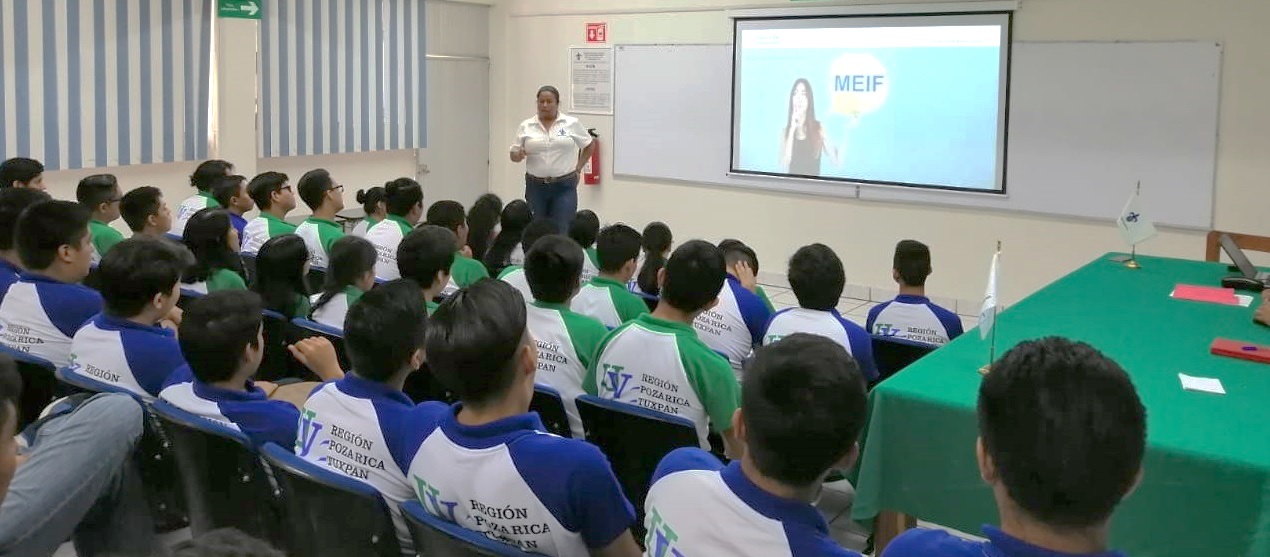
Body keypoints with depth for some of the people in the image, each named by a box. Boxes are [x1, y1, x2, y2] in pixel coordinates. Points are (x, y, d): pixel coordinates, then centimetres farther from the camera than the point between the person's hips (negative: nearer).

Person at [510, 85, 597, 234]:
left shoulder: (572, 124, 0)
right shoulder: (526, 126, 4)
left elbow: (590, 145, 10)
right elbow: (514, 155, 7)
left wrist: (578, 168, 4)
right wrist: (519, 155, -15)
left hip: (564, 187, -2)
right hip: (535, 187, 2)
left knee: (562, 231, -7)